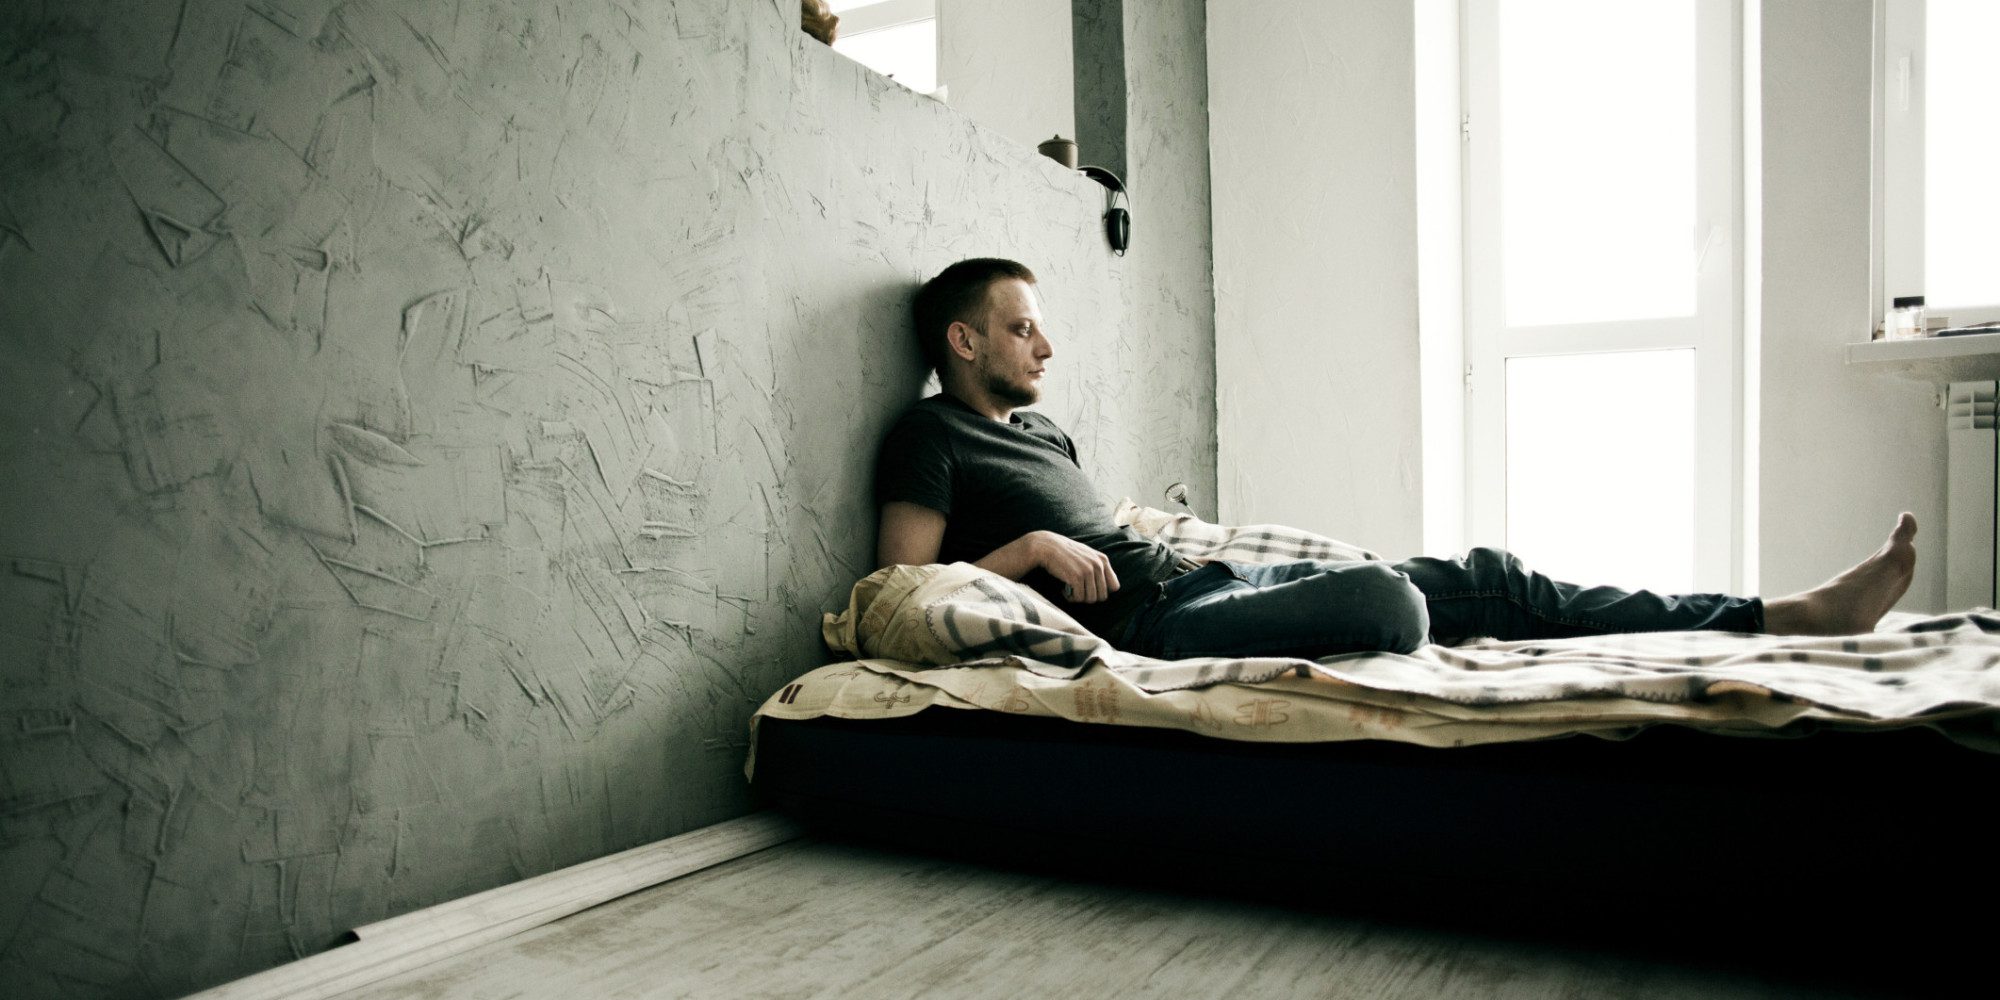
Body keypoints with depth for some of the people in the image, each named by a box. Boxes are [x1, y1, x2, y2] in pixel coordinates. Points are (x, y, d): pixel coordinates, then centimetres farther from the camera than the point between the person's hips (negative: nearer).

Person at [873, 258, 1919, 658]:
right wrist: (1033, 548, -14)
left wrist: (1157, 540, 12)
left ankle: (1795, 614, 6)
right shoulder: (930, 435, -1)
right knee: (1382, 595, -31)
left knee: (1484, 578, 1)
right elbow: (903, 585, -10)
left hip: (1202, 580, 9)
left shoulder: (1042, 431, 24)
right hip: (1146, 625, -9)